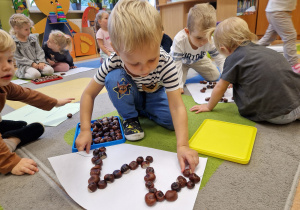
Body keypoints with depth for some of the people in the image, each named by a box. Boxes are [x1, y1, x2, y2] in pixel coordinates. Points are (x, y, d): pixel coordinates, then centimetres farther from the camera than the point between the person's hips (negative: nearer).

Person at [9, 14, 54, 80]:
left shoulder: (33, 38, 8)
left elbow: (39, 51, 7)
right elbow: (18, 58, -9)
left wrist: (41, 62, -10)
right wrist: (32, 63, -17)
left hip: (37, 62, 4)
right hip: (24, 65, -4)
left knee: (50, 70, -21)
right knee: (35, 75, -33)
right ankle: (19, 73, -3)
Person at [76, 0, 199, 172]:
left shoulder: (166, 64, -35)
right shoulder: (113, 63, -31)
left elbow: (177, 107, -39)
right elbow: (89, 94, -20)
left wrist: (182, 145, -49)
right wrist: (85, 130, -27)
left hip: (155, 95, 0)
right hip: (131, 97, 0)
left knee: (173, 121, -25)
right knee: (113, 78, -31)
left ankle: (144, 111, 7)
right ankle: (130, 118, -7)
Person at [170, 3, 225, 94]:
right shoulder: (179, 40, -42)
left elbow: (220, 59, -22)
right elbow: (176, 64, -39)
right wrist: (178, 85, -44)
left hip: (198, 59, 4)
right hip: (181, 60, -3)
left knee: (215, 76, 4)